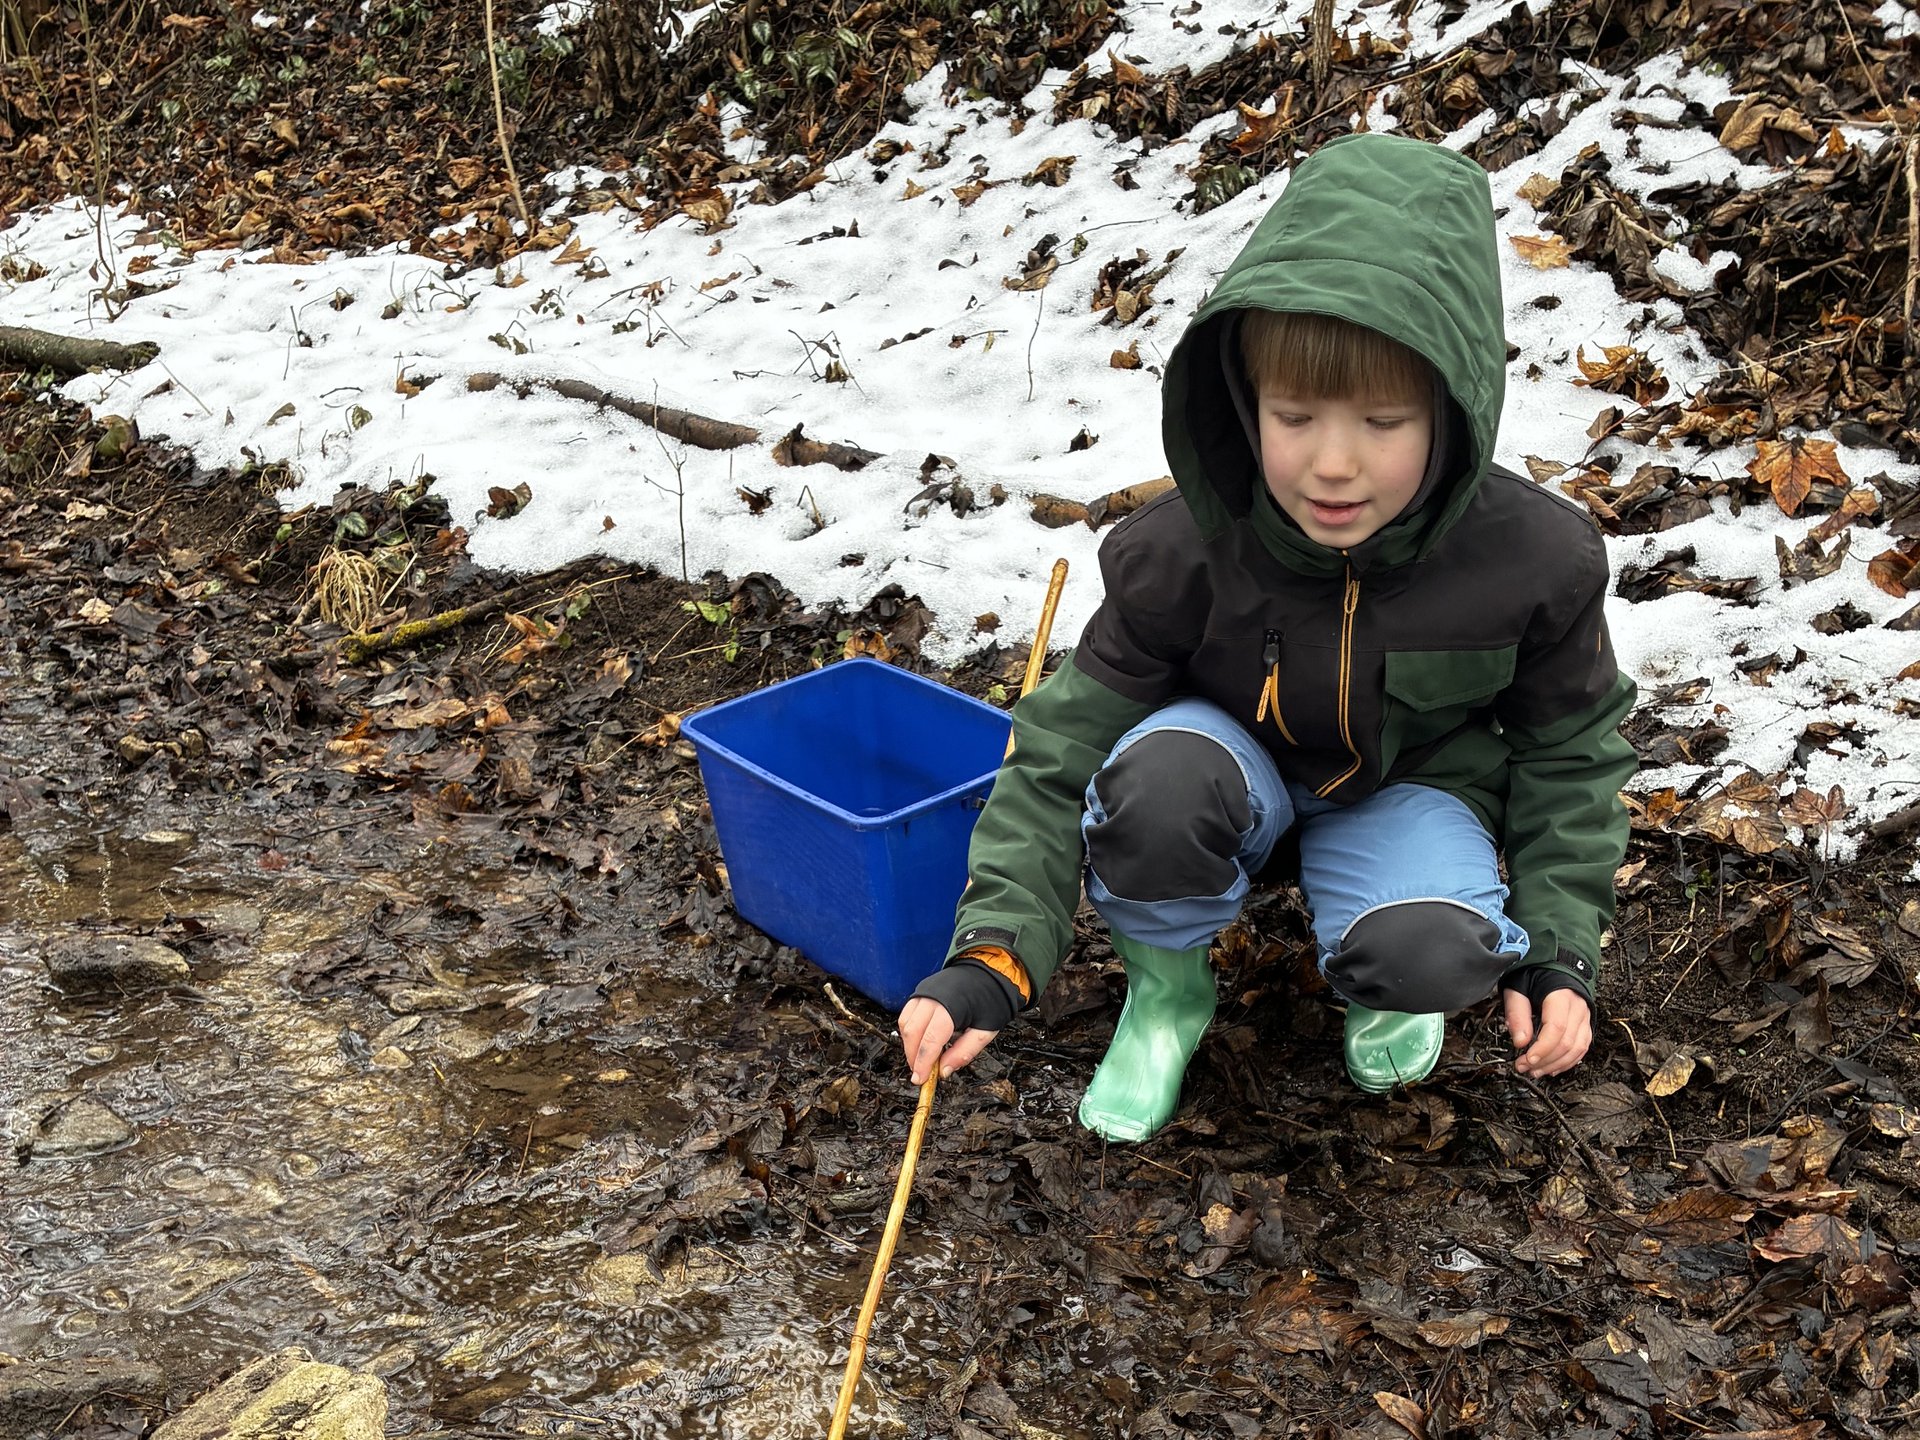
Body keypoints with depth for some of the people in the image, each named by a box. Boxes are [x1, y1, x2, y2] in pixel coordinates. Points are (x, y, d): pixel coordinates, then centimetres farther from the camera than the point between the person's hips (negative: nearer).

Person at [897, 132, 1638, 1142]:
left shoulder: (1534, 559, -23)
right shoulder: (1181, 554, -26)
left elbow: (1568, 754, -4)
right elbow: (1064, 753, -21)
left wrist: (1557, 952, -11)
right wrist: (991, 957, -32)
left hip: (1410, 786, 0)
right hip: (1242, 769, 0)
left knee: (1433, 955, -34)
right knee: (1157, 778, -37)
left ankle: (1380, 980, 6)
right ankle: (1167, 989, -5)